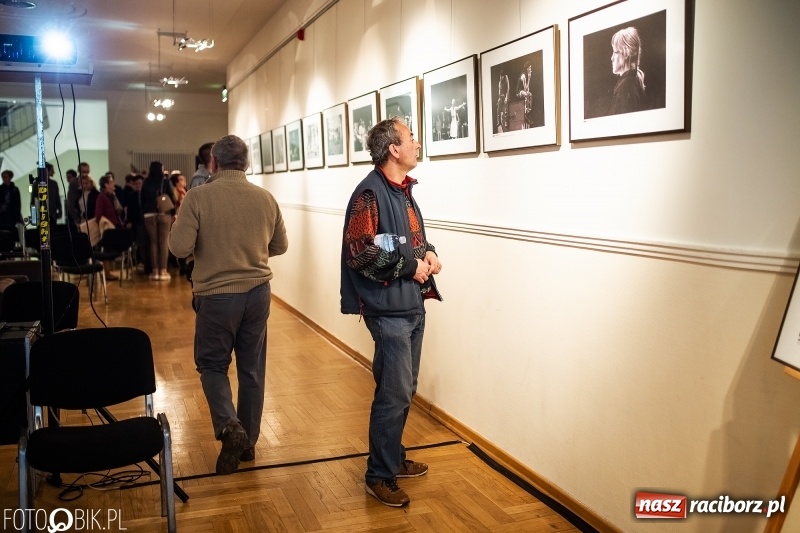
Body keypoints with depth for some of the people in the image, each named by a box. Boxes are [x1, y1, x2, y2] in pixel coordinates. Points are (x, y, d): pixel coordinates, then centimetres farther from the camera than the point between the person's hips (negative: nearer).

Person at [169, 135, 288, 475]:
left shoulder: (198, 197, -12)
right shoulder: (265, 198, -2)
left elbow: (180, 248, -16)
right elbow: (280, 246, 8)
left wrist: (208, 242, 4)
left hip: (216, 294, -3)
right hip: (258, 292, 3)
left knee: (212, 364, 14)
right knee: (252, 369, 14)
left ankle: (229, 427, -6)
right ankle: (248, 441, 24)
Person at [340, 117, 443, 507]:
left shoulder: (404, 190, 14)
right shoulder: (370, 193, -14)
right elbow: (360, 253, -21)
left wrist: (428, 253, 3)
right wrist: (409, 266, -16)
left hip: (414, 304, 9)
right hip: (388, 308, -9)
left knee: (404, 390, 17)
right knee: (394, 393, -4)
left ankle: (394, 457, 33)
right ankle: (379, 476, 11)